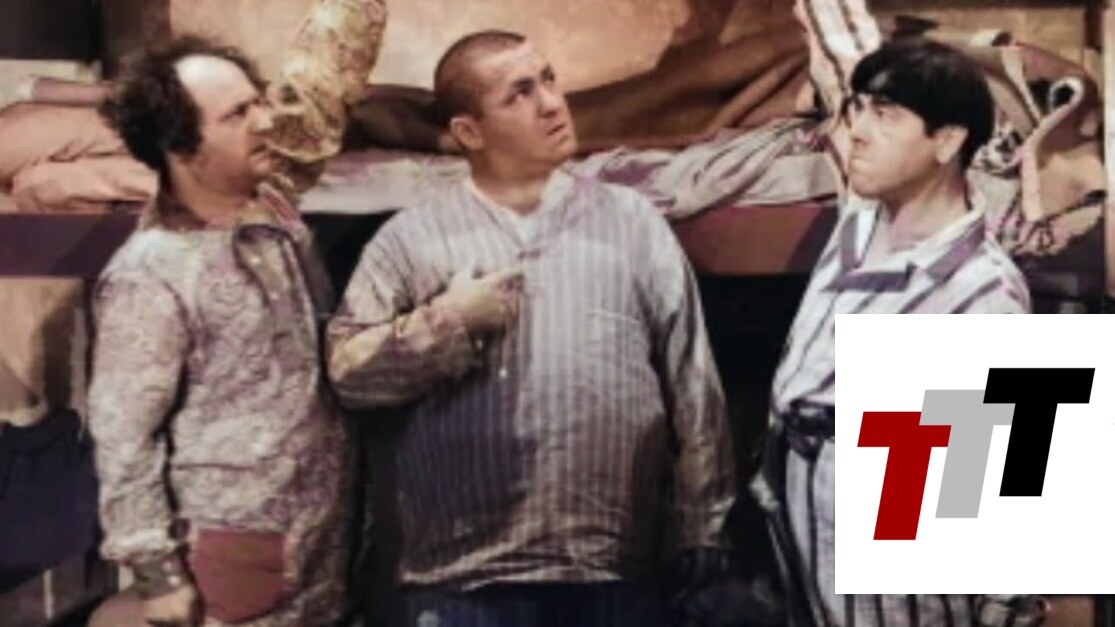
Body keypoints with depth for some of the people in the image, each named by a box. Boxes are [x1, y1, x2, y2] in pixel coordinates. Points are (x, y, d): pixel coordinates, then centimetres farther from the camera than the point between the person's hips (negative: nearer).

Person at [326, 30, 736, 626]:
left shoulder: (632, 220, 8)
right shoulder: (411, 236, 4)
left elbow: (692, 387, 6)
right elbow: (348, 365, 0)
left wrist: (703, 528, 3)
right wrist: (448, 322, -12)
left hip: (617, 569, 2)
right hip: (466, 576, -1)